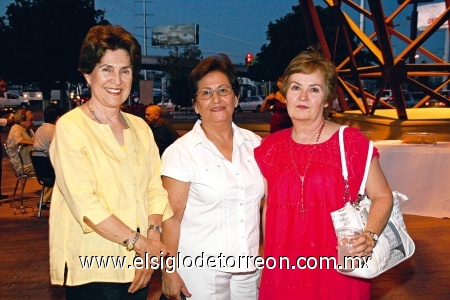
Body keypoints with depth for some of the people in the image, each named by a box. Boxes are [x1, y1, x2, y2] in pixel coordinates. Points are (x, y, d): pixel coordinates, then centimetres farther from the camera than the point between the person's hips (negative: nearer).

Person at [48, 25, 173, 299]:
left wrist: (153, 238, -11)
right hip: (91, 270, -5)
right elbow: (83, 202, -16)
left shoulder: (141, 128, 9)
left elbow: (156, 190, 6)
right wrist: (141, 244, -15)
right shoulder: (70, 126, -7)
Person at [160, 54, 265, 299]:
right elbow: (171, 218, -9)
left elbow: (264, 204, 12)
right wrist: (169, 272, -10)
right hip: (201, 270, -4)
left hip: (248, 267, 4)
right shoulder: (180, 151, -9)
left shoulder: (255, 144, 4)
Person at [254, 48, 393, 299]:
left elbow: (382, 196, -1)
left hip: (338, 271, -3)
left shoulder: (351, 141, -7)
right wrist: (265, 262, 9)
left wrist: (370, 236, -19)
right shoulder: (271, 147, 3)